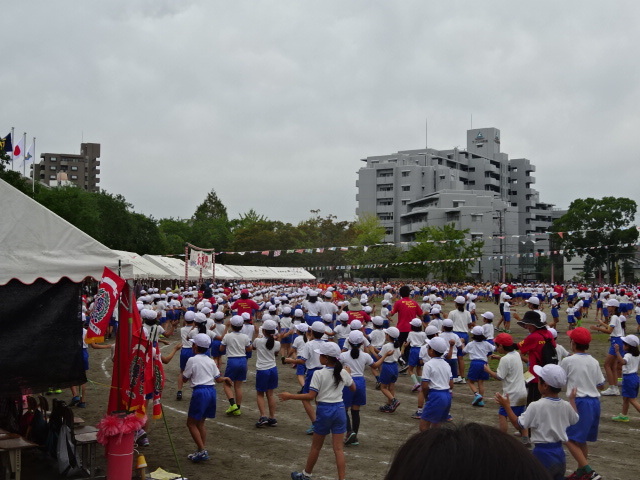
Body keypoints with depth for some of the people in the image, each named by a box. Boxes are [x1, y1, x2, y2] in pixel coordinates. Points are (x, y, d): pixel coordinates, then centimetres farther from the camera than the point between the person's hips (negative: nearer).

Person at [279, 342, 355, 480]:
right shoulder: (343, 373, 1)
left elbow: (311, 396, -18)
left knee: (316, 447, 14)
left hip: (324, 410, -3)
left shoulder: (319, 374, -14)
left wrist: (290, 396, -11)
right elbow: (353, 388, 16)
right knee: (339, 448, 5)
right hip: (339, 410, 3)